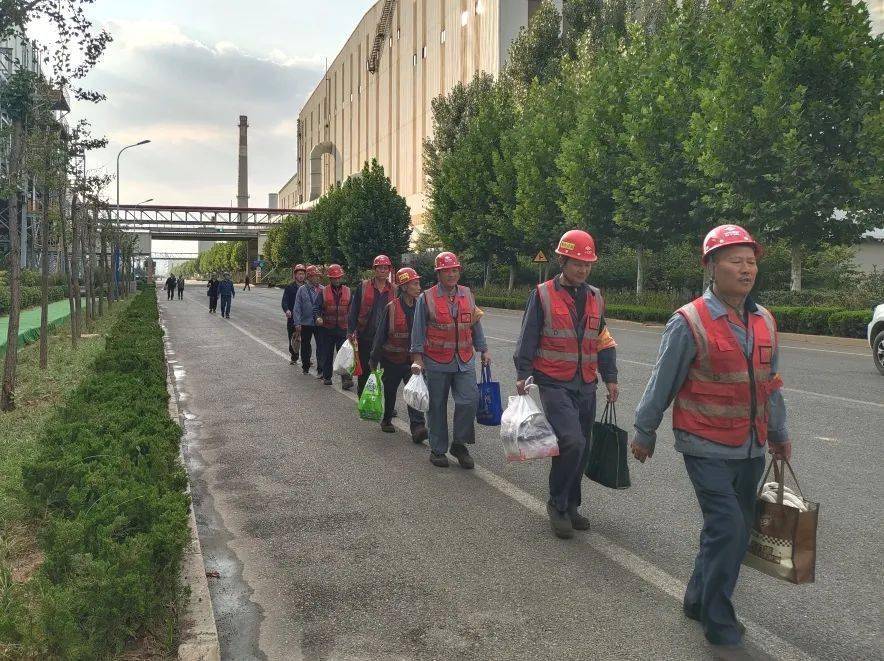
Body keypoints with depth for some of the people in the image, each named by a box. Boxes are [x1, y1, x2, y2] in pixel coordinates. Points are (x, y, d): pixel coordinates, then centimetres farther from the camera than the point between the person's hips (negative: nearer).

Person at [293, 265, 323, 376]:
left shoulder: (322, 290, 2)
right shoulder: (302, 290, 0)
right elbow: (297, 308, -1)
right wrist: (297, 323, -7)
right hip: (305, 323, 0)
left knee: (320, 346, -5)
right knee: (305, 346, 12)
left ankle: (320, 370, 0)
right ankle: (305, 367, 28)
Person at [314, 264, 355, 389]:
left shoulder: (347, 291, 7)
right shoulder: (324, 291, 2)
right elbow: (316, 307, 2)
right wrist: (318, 317, -19)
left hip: (343, 329, 0)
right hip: (327, 328, 0)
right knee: (327, 354, 8)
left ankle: (346, 379, -13)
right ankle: (327, 377, 23)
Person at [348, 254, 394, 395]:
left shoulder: (393, 290, 5)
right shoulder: (363, 287, 0)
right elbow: (353, 311, -1)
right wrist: (351, 331, -9)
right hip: (365, 336, -1)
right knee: (364, 369, 8)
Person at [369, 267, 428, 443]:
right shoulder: (391, 308, -13)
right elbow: (380, 335, -8)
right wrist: (374, 360, -4)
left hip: (412, 359, 2)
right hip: (392, 359, -2)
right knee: (390, 392, 14)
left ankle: (417, 428, -14)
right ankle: (386, 420, 36)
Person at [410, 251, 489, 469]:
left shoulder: (467, 295, 9)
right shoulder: (426, 298, -3)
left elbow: (475, 325, 16)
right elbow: (418, 330, -1)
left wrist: (483, 350, 14)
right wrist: (417, 358, -6)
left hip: (465, 361, 3)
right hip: (436, 362, -3)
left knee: (469, 400, -8)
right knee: (437, 407, 7)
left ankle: (459, 444, 13)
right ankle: (438, 449, 21)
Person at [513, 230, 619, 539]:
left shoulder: (595, 297, 12)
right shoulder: (543, 294, -4)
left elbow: (604, 341, 18)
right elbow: (528, 337, -4)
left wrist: (610, 378, 15)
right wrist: (522, 374, -9)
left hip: (586, 386, 6)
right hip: (554, 384, -6)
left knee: (580, 448, 10)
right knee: (572, 441, -19)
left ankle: (570, 506, 26)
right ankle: (557, 504, -1)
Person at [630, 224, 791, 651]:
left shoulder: (764, 322, 5)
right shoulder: (689, 323, -15)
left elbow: (770, 385, 16)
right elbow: (662, 383, -8)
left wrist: (778, 433, 22)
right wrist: (644, 432, -2)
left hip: (750, 448, 7)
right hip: (707, 447, -6)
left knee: (736, 532, 13)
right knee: (727, 528, -10)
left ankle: (698, 600, 33)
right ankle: (718, 622, 9)